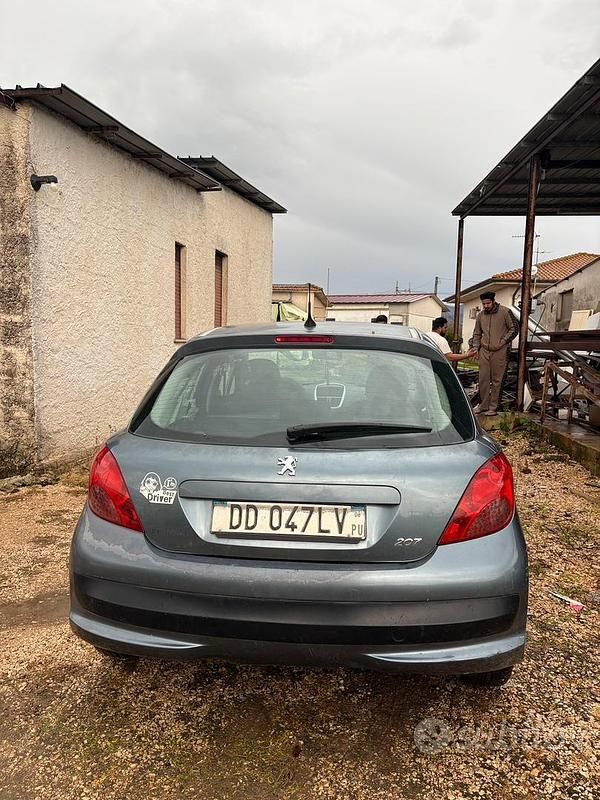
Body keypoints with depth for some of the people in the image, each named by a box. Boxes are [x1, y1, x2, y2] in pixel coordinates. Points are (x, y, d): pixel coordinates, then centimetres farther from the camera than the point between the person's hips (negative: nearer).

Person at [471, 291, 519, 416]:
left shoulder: (505, 312, -5)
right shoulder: (480, 315, 10)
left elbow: (514, 328, -2)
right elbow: (477, 334, 20)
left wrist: (502, 342, -11)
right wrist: (476, 348, 7)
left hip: (499, 352, -5)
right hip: (484, 351, 5)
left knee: (497, 380, -1)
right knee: (483, 379, 5)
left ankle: (493, 407, 4)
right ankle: (483, 405, 15)